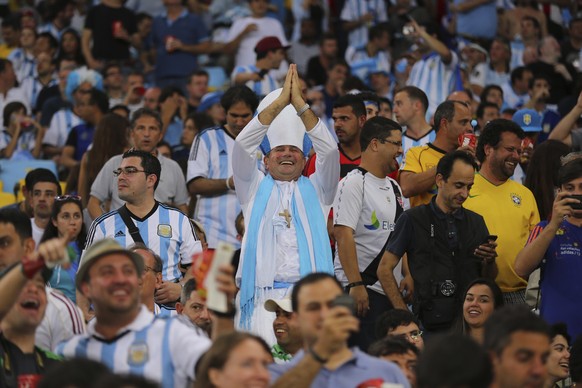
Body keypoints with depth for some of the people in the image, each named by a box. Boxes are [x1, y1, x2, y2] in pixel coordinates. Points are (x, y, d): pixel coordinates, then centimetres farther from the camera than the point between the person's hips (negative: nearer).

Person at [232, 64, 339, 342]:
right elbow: (243, 145, 3)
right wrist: (279, 102, -2)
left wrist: (300, 104, -2)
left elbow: (329, 150, 4)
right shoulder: (254, 188, 18)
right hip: (263, 294, -1)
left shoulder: (315, 189, 19)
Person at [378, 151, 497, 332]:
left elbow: (488, 279, 20)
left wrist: (489, 261, -3)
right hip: (431, 322, -4)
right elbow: (385, 269, 2)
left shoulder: (476, 222, 17)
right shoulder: (413, 219, 4)